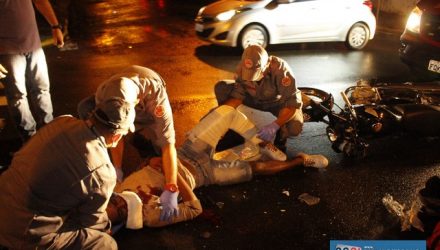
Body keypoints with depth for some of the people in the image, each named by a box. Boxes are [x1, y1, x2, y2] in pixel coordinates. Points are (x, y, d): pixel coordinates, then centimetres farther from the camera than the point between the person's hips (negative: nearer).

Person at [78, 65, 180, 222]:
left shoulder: (156, 94, -45)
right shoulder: (103, 94, -37)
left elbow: (168, 143, -47)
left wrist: (170, 190, -51)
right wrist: (117, 169, -23)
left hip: (150, 116, -1)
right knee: (85, 108, -25)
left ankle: (142, 136, 8)